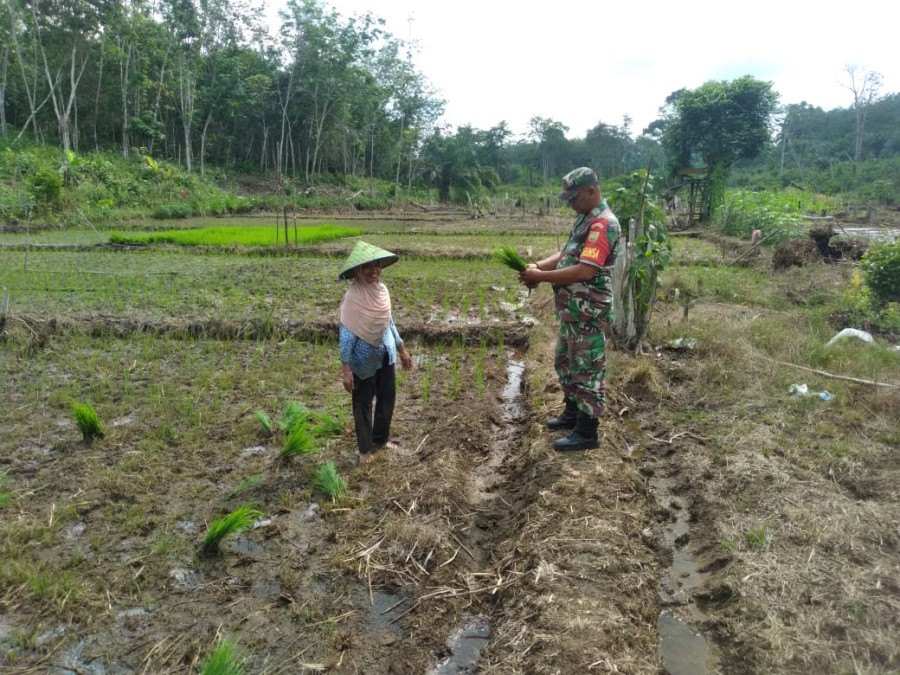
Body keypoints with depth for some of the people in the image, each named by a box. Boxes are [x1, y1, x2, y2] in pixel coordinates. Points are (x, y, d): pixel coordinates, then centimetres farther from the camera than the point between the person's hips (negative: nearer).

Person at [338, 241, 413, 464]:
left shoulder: (381, 289, -2)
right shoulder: (353, 296, -22)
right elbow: (346, 332, -20)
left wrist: (402, 349, 15)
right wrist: (345, 369, -22)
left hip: (385, 354, 6)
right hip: (364, 358, -6)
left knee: (387, 397, 18)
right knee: (363, 403, 10)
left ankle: (381, 438, 40)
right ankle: (365, 448, 28)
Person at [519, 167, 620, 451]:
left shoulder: (603, 223, -21)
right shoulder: (586, 218, 12)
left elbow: (585, 271, -29)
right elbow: (567, 253, 15)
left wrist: (540, 277, -23)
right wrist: (538, 265, -3)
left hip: (588, 313, -10)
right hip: (572, 309, 10)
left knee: (587, 369, 0)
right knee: (566, 362, 21)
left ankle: (587, 432, 11)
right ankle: (573, 412, 37)